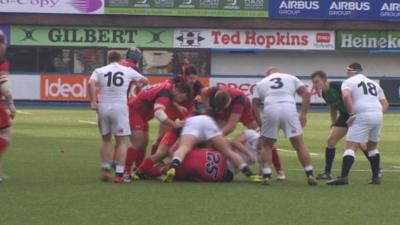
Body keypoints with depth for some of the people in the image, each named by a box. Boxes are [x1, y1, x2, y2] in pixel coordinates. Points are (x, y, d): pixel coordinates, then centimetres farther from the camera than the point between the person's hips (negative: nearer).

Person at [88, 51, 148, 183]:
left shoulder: (99, 71, 9)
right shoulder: (128, 71, 10)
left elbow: (91, 83, -10)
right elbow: (145, 81, 19)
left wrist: (93, 101, -9)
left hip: (103, 107, 2)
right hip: (119, 107, -2)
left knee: (106, 139, 20)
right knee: (122, 141, 1)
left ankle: (106, 170, 19)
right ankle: (119, 174, -7)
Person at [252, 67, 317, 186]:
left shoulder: (261, 83, 28)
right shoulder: (291, 78, 28)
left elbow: (254, 106, 20)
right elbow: (306, 93, 15)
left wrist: (260, 124, 25)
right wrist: (303, 114, 14)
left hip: (270, 110, 0)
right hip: (289, 108, 0)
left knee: (266, 145, 17)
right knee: (299, 144, 8)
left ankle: (266, 176, 5)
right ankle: (310, 176, 3)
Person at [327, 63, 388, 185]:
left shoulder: (348, 82, 7)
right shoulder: (374, 83, 26)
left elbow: (346, 96, -14)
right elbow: (385, 104, 22)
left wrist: (351, 114, -11)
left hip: (362, 116, -6)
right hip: (378, 115, 6)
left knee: (351, 147, -8)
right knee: (372, 146, 24)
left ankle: (344, 176, -21)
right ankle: (376, 177, 21)